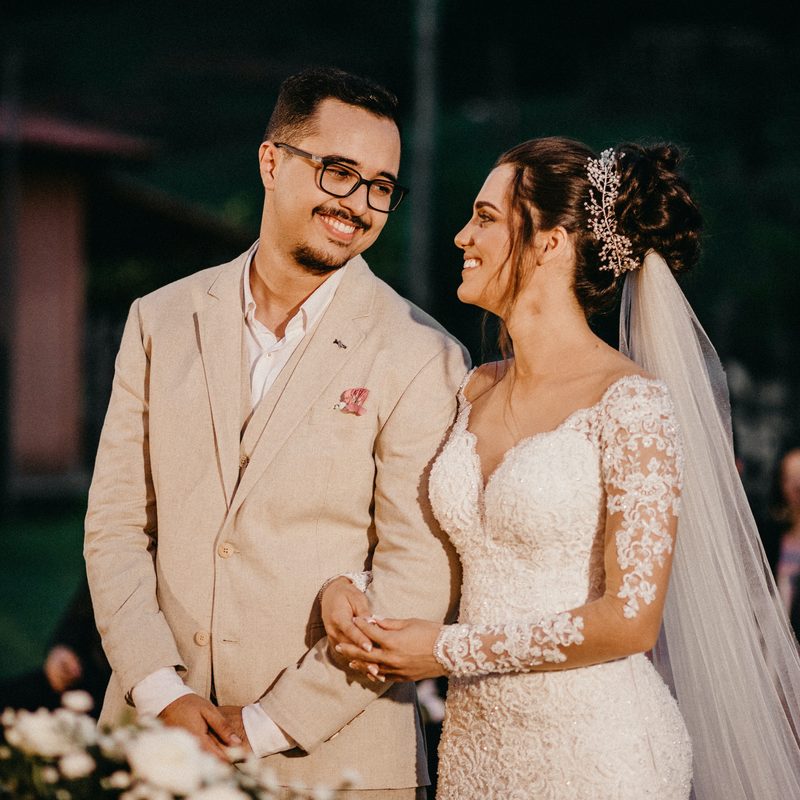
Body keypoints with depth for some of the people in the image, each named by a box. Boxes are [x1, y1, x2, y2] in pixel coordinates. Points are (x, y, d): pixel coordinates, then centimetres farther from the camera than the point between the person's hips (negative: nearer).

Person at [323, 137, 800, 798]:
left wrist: (449, 650, -13)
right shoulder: (475, 391, 6)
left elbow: (631, 617, -18)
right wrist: (348, 587, -5)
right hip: (476, 738, 7)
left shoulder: (632, 403, -14)